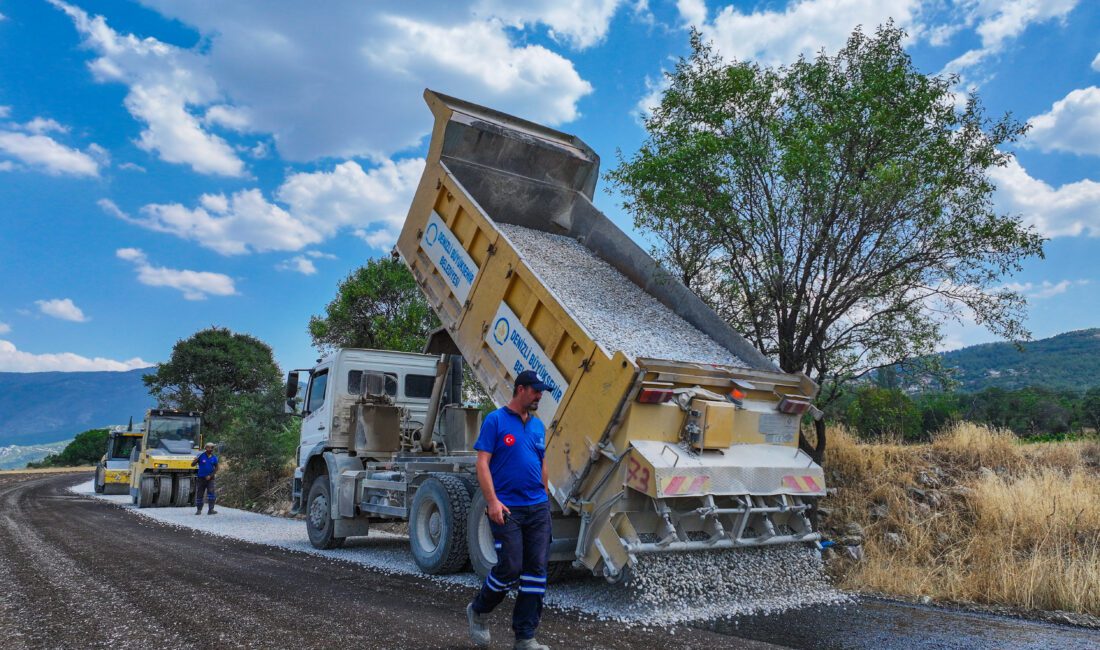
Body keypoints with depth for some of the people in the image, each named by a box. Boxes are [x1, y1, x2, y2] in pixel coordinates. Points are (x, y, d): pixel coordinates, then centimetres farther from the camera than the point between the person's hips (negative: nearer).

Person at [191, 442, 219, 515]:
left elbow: (216, 468, 7)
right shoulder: (201, 456, -4)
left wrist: (210, 475, -7)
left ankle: (211, 510, -17)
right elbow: (192, 465, -4)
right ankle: (199, 510, 22)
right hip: (201, 478, 0)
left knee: (211, 492, -16)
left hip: (210, 478, 0)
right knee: (199, 494, 5)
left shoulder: (214, 458, 2)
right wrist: (195, 460, -27)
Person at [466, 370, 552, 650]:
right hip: (507, 509, -6)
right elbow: (482, 463, -11)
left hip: (538, 507, 6)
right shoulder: (496, 420, -6)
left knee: (536, 571, 4)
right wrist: (493, 501, -19)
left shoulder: (538, 425, 14)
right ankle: (478, 611, 23)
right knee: (510, 568, -6)